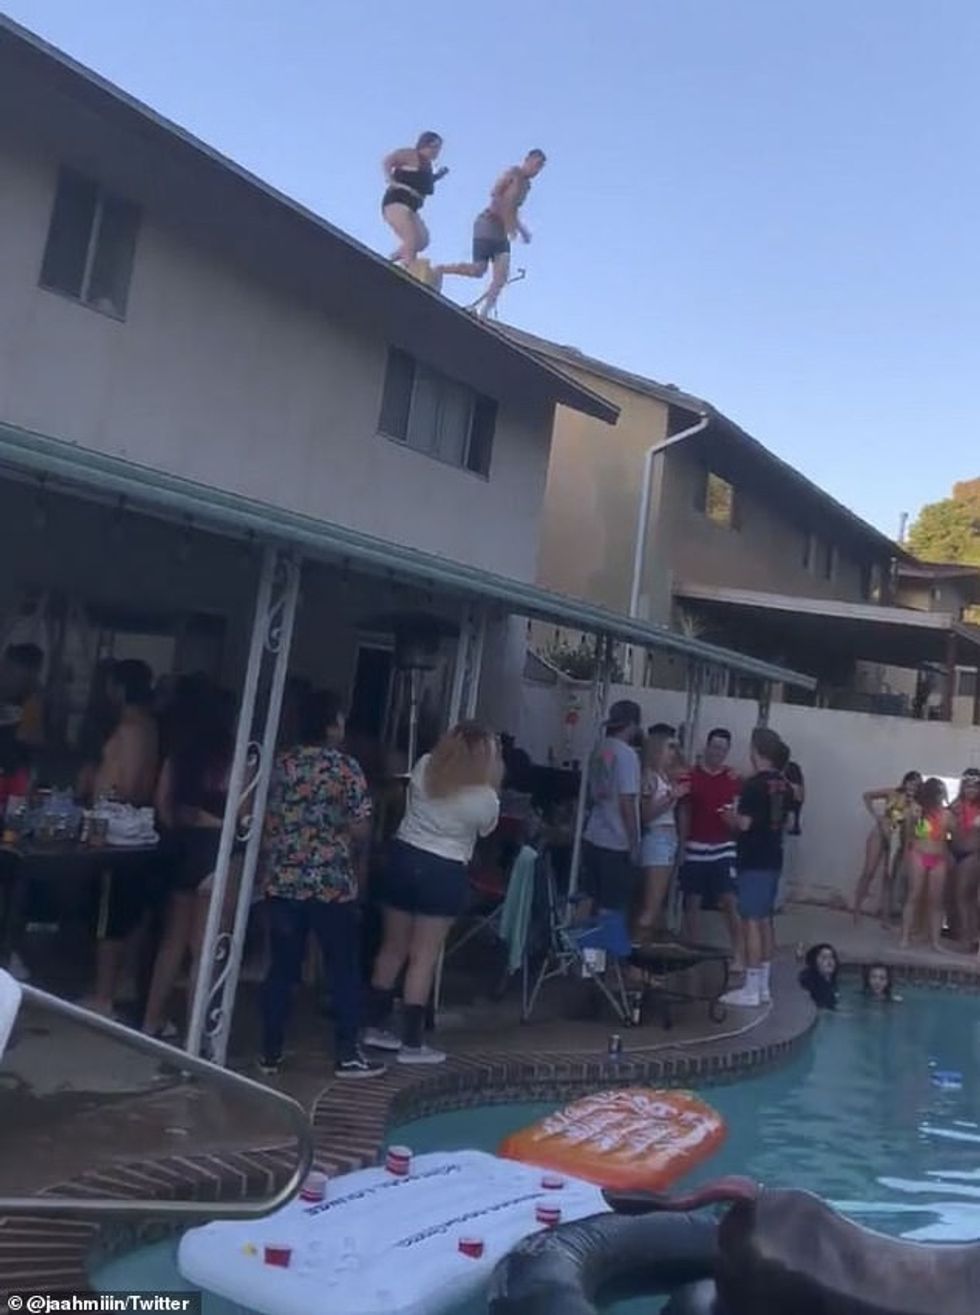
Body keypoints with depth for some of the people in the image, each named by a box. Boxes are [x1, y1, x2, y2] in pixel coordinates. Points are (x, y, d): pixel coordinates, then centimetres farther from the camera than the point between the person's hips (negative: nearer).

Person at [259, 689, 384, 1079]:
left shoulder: (279, 763, 4)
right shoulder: (346, 768, -8)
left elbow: (262, 821, 9)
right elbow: (360, 831, -11)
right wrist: (359, 871, 6)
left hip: (282, 882, 4)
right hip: (333, 884, -4)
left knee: (282, 967, 12)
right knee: (344, 969, 7)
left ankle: (271, 1053, 18)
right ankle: (347, 1055, 12)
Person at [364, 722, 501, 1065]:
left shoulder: (424, 767, -5)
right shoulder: (485, 797, -14)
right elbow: (486, 830, 7)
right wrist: (494, 783, 7)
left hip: (403, 857, 5)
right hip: (443, 872, -5)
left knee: (393, 947, 16)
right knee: (423, 957, 2)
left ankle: (375, 1026, 27)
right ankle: (411, 1044, 8)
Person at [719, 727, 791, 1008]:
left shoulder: (754, 784, -17)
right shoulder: (783, 785, 10)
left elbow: (744, 824, -20)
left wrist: (731, 816, 0)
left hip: (753, 862, -8)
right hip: (772, 860, 9)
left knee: (752, 922, -4)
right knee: (765, 921, 13)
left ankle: (751, 990, 0)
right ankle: (763, 987, 19)